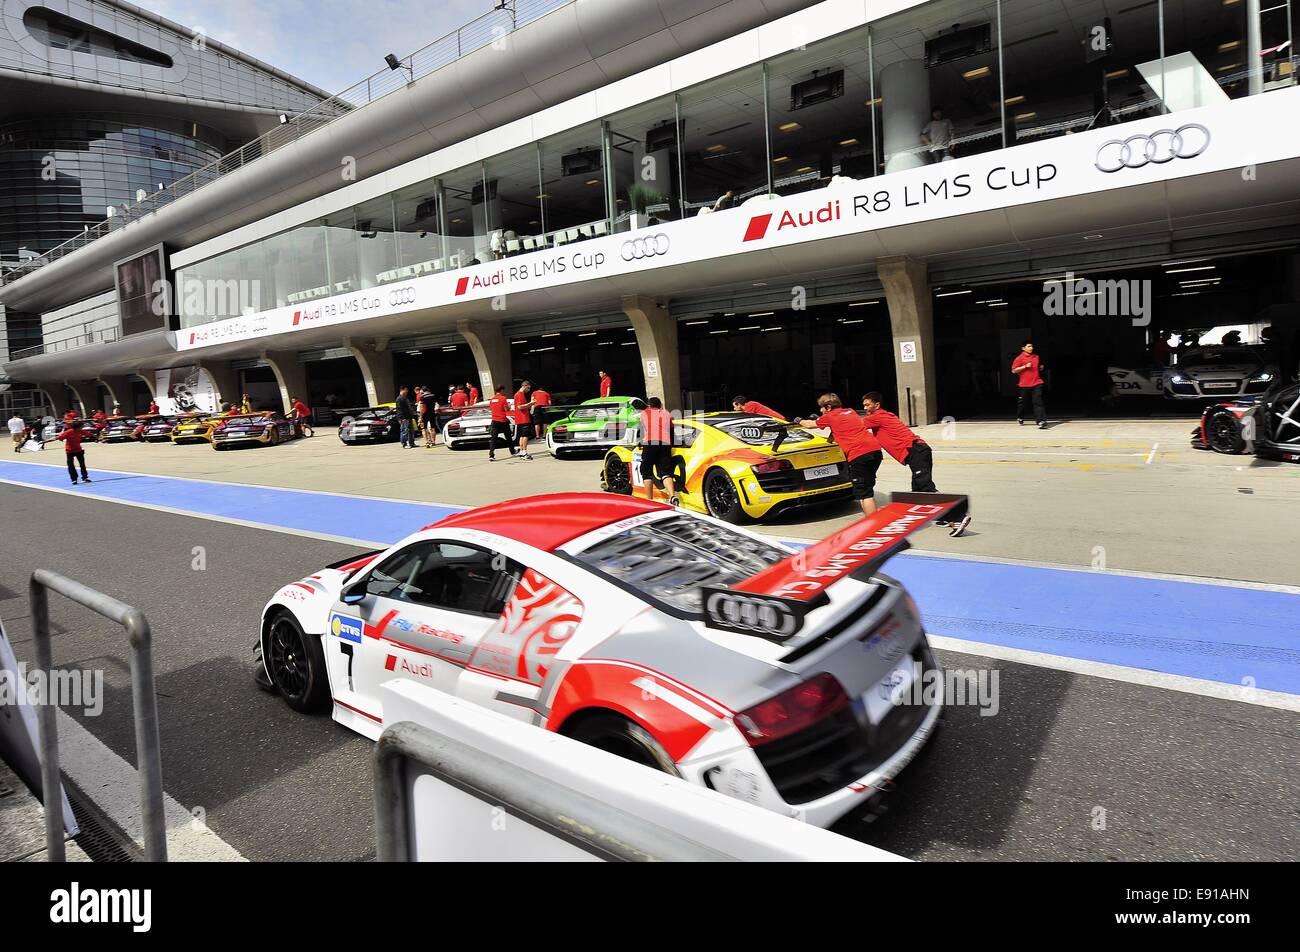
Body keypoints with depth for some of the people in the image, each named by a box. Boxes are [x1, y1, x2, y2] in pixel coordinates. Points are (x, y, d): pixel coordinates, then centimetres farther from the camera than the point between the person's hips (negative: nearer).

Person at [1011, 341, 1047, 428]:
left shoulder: (1036, 357, 14)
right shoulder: (1019, 358, -3)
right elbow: (1014, 370, -8)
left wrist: (1041, 368, 7)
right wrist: (1025, 366, -15)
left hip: (1037, 383, 3)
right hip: (1024, 385, -3)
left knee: (1038, 402, -8)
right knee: (1023, 403, 9)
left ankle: (1041, 420, -16)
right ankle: (1020, 418, 33)